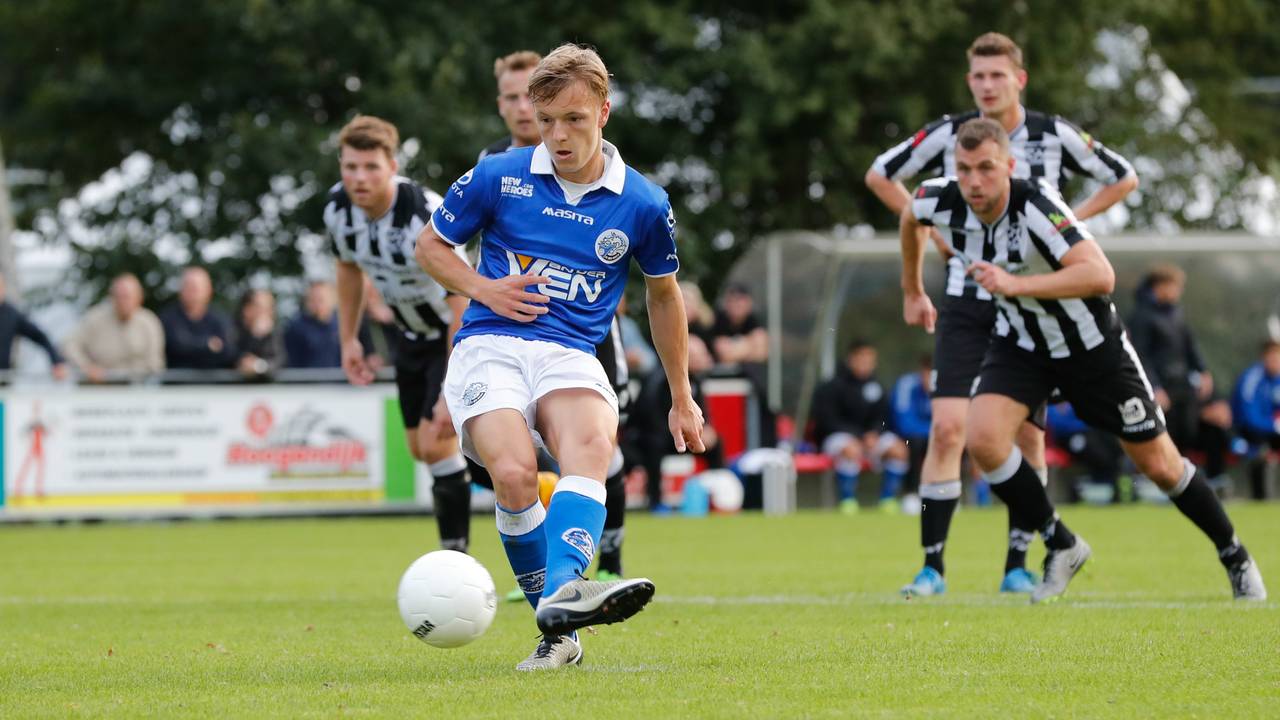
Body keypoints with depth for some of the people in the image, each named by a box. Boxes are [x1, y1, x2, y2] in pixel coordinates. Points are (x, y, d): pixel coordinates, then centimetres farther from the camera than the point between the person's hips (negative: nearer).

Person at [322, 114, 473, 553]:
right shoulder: (338, 208, -14)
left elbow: (462, 306, -32)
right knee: (420, 450, 12)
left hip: (461, 334, -7)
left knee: (438, 445, -16)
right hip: (413, 334, 7)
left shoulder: (426, 217, -35)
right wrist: (348, 339, 10)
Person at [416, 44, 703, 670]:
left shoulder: (643, 205, 7)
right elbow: (430, 245, 17)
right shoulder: (499, 177, 4)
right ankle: (557, 632, -18)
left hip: (572, 355, 1)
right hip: (489, 346, -1)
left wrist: (682, 399, 26)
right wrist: (484, 289, -3)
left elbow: (663, 295, 23)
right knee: (514, 473, -31)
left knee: (591, 445, -36)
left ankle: (564, 591, -57)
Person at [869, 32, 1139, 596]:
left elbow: (1123, 178, 11)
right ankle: (932, 565, -6)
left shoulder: (1055, 136, -2)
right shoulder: (949, 134, -2)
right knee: (947, 428, -11)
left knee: (1028, 433, 1)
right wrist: (930, 230, 3)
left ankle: (1017, 565, 11)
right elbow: (880, 175, 12)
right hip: (967, 301, 0)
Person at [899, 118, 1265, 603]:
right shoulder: (943, 202, -17)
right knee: (982, 438, -21)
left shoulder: (1035, 204, -34)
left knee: (1159, 465, 5)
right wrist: (912, 292, 19)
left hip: (1092, 345, -4)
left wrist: (1017, 284, -51)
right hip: (1020, 342, 4)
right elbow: (909, 217, 10)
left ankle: (1235, 557, 29)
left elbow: (1100, 275, -45)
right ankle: (1061, 547, -1)